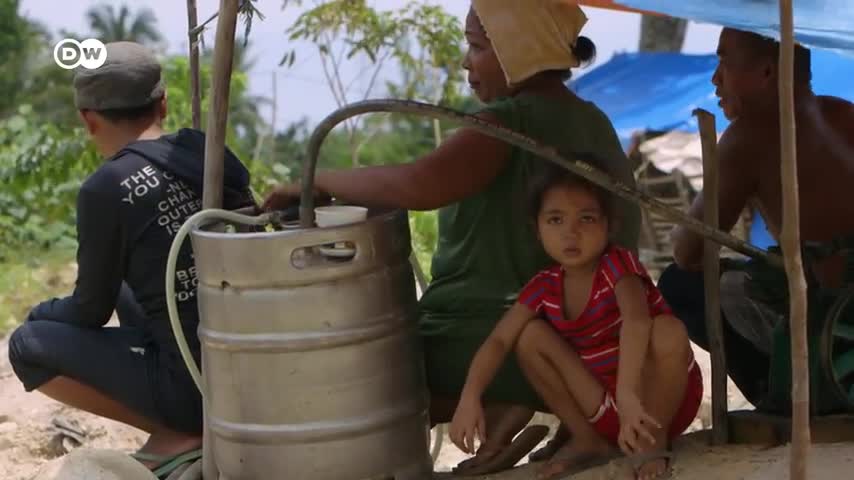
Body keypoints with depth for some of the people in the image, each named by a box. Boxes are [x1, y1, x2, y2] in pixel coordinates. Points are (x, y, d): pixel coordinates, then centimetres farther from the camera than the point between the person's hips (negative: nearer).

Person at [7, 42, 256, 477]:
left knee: (28, 346, 6)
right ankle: (200, 426, 18)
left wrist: (40, 314, 23)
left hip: (198, 383, -7)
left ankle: (178, 437, 0)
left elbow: (92, 310, -1)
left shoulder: (106, 190, -12)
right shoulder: (205, 150, 6)